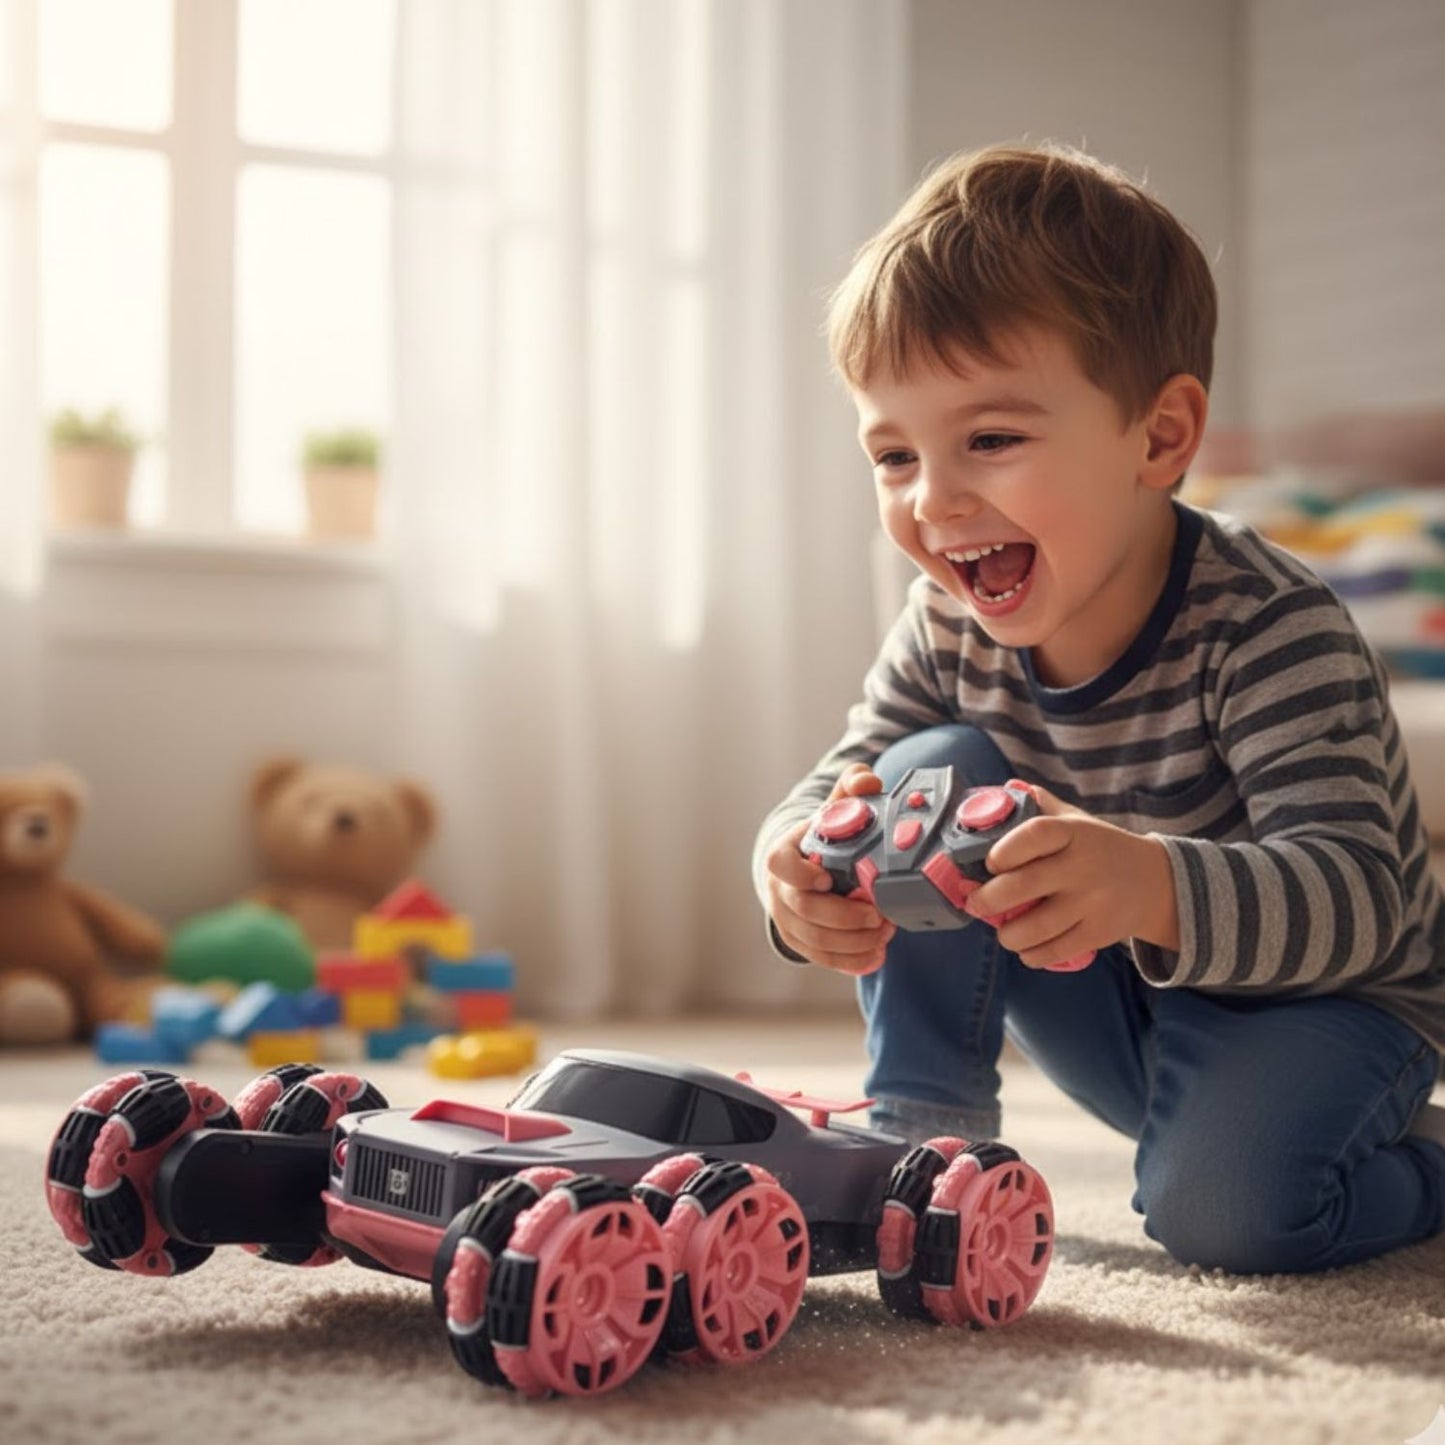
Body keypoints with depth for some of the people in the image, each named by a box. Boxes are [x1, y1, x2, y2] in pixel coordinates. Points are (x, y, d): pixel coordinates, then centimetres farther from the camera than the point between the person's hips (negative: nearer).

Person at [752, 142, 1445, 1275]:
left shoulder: (1270, 631, -30)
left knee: (1221, 1208, -31)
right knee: (933, 774, -14)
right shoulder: (952, 627, -12)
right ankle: (923, 1137, -6)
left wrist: (1154, 891, -61)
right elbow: (844, 786, -6)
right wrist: (801, 860, -33)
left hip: (1323, 1006, -4)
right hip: (1125, 1009, 5)